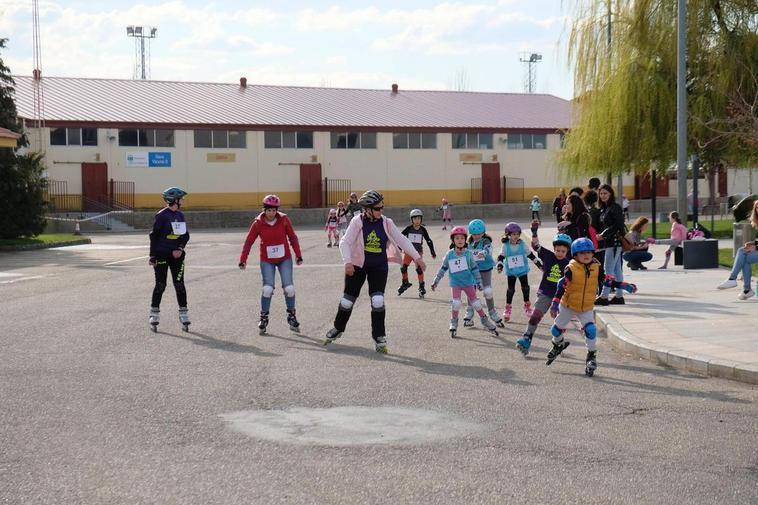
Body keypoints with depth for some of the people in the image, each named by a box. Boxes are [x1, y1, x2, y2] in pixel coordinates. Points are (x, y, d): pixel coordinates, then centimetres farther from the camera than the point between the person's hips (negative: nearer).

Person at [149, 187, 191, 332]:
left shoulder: (180, 215, 8)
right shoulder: (161, 215, -10)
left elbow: (185, 235, 11)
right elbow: (154, 235, -9)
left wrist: (180, 249, -7)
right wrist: (152, 256, -11)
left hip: (176, 255, 5)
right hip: (161, 254, -5)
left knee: (179, 284, 3)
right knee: (160, 285, 0)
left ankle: (183, 314, 10)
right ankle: (154, 315, 11)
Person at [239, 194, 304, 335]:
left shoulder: (284, 220, -9)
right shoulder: (258, 223, -10)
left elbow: (293, 237, 0)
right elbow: (249, 241, -7)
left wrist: (298, 255, -2)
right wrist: (243, 260, -13)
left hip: (285, 259, 1)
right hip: (267, 260, -1)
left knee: (289, 288, -2)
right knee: (267, 288, -11)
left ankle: (291, 316, 16)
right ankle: (264, 318, 4)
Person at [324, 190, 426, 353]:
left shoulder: (386, 223, -6)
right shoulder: (357, 222, -13)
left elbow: (401, 240, -2)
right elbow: (345, 242, -14)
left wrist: (417, 257, -8)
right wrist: (347, 262, -28)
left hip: (379, 267, 1)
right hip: (357, 265, -1)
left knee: (378, 301, -11)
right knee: (348, 299, 10)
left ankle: (379, 339, -1)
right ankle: (338, 329, 34)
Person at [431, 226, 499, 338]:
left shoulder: (468, 253, -5)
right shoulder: (449, 255, -2)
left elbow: (474, 268, 0)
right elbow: (443, 269, 8)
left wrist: (478, 282, -2)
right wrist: (435, 282, 10)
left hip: (468, 282, 0)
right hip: (455, 283, 0)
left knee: (475, 302, 4)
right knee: (456, 303, -15)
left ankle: (485, 321, 20)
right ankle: (453, 324, 2)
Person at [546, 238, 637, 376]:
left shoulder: (596, 268, -7)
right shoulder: (571, 269, -19)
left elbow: (606, 280, 3)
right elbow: (562, 285, -22)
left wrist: (623, 286, -3)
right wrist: (555, 302, -29)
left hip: (586, 308, 1)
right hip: (568, 306, -1)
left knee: (590, 330, -20)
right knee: (556, 329, 13)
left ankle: (591, 356, -3)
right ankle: (558, 345, 47)